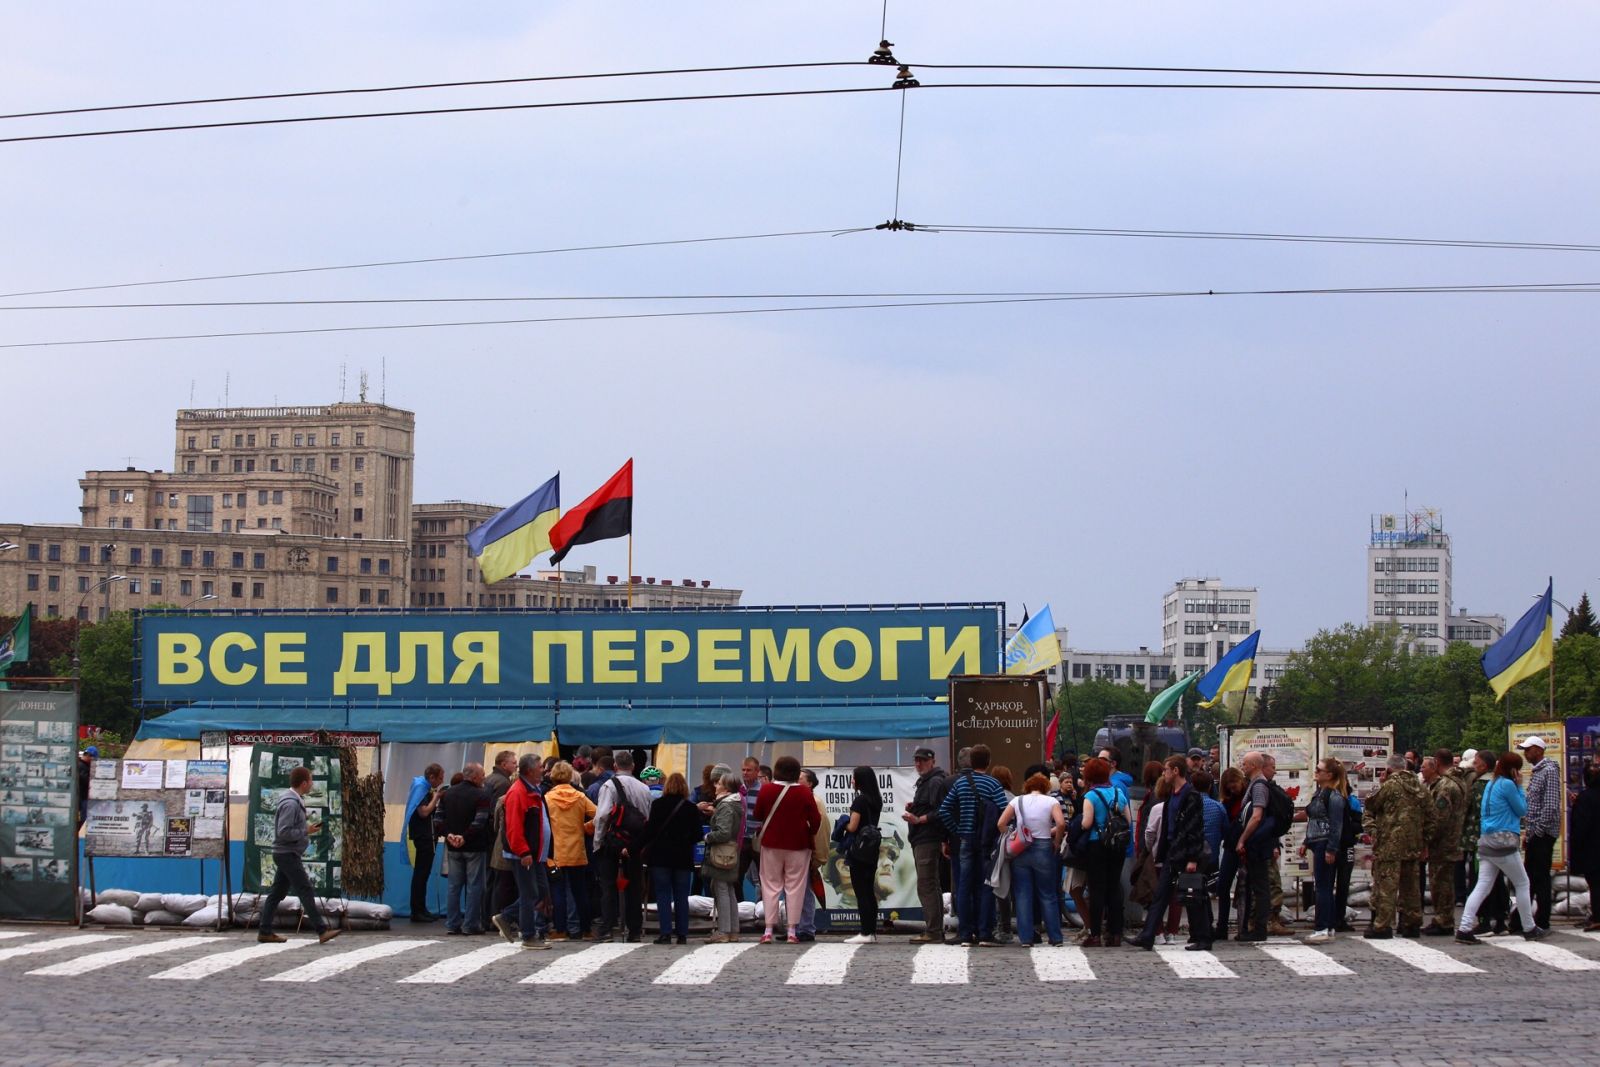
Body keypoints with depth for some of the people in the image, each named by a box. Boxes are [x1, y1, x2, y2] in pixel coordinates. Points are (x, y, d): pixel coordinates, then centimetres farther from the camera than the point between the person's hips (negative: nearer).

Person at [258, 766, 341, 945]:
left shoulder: (295, 800, 11)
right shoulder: (291, 803, -20)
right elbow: (283, 832, -25)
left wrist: (307, 828, 10)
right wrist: (306, 831, -16)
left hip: (286, 854, 10)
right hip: (287, 854, -10)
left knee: (277, 893, 11)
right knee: (305, 891, -9)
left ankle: (265, 932, 13)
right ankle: (322, 930, -10)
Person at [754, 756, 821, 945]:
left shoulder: (766, 790, -7)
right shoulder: (804, 792, -9)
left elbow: (757, 815, 3)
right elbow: (815, 819, -8)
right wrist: (810, 833, 11)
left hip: (771, 844, 1)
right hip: (798, 844, -1)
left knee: (771, 885, 8)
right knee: (794, 887, 5)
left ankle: (769, 931, 3)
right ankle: (792, 931, 2)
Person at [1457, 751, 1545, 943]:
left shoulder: (1491, 784, 16)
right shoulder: (1507, 785, -10)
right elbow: (1522, 810, -3)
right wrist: (1519, 786, 1)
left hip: (1486, 841, 8)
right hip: (1503, 842, -8)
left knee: (1482, 886, 1)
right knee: (1523, 884, 8)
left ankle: (1464, 929, -11)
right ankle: (1529, 929, 14)